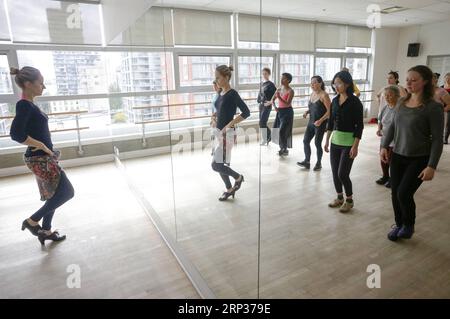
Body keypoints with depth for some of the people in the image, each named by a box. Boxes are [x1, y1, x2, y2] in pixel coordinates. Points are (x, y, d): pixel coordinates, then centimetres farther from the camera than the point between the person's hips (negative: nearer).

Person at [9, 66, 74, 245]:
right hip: (39, 159, -9)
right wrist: (43, 147, -18)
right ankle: (32, 221, 12)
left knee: (54, 195, 17)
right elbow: (16, 134, -27)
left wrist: (48, 150, 9)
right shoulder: (24, 105, -17)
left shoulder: (29, 105, 10)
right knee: (66, 192, -3)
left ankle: (46, 231, 31)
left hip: (44, 158, 9)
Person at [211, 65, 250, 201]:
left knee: (216, 165, -7)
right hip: (218, 132, 8)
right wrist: (215, 118, 9)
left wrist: (230, 125, -22)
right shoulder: (221, 93, 9)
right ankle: (229, 189, 30)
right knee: (221, 164, 13)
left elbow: (246, 112, -21)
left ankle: (238, 177, 16)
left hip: (226, 134, -8)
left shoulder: (232, 94, -15)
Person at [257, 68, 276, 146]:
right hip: (261, 105, 7)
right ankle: (269, 136, 27)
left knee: (262, 122, -13)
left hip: (267, 106, -7)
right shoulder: (261, 84, 13)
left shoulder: (271, 84, -8)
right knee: (263, 123, 10)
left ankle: (264, 140, -3)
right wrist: (259, 101, 11)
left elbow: (275, 94, -14)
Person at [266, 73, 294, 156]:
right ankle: (282, 147, 24)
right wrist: (274, 106, -11)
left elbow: (287, 103, -20)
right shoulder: (279, 89, 8)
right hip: (280, 111, 7)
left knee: (282, 131, -11)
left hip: (287, 112, -7)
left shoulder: (290, 91, -12)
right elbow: (272, 99, 8)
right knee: (275, 129, 8)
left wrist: (279, 97, -31)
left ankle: (285, 149, 5)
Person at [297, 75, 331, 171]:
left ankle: (319, 163, 20)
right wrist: (307, 112, 3)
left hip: (321, 124, -7)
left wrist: (320, 120, -26)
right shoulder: (312, 94, 8)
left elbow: (329, 111, -17)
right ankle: (307, 162, 15)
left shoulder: (324, 95, -14)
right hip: (311, 122, 7)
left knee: (317, 143, 2)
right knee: (305, 141, 3)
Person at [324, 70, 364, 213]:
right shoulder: (335, 100, 6)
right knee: (335, 173, 9)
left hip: (348, 142, -6)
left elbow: (359, 125, -12)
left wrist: (355, 146, -17)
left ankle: (349, 200, 17)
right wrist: (327, 140, 12)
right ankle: (339, 198, 28)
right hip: (335, 141, 6)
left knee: (342, 174, -4)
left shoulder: (355, 101, -11)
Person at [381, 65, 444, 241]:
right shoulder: (402, 102, 3)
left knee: (404, 194, -8)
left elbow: (437, 139, -13)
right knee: (395, 194, 10)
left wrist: (432, 166, -17)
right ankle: (399, 224, 32)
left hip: (419, 159, -5)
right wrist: (384, 146, 0)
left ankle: (409, 225, 21)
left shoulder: (433, 107, -13)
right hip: (397, 156, 5)